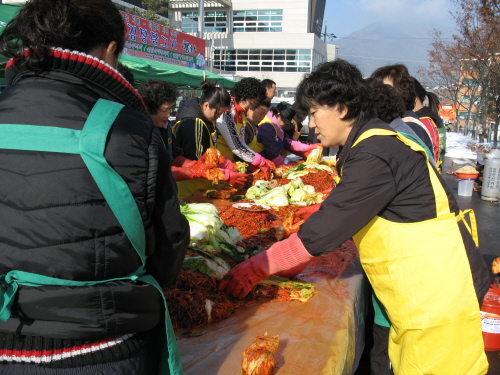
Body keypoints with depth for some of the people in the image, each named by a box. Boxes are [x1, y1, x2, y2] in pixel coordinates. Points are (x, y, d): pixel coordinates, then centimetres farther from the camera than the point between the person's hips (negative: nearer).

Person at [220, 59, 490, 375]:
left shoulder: (375, 155, -22)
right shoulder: (373, 143, 9)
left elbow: (324, 229, -24)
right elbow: (340, 220, 11)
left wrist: (257, 268, -15)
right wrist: (289, 264, 5)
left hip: (441, 288, -9)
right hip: (421, 289, 9)